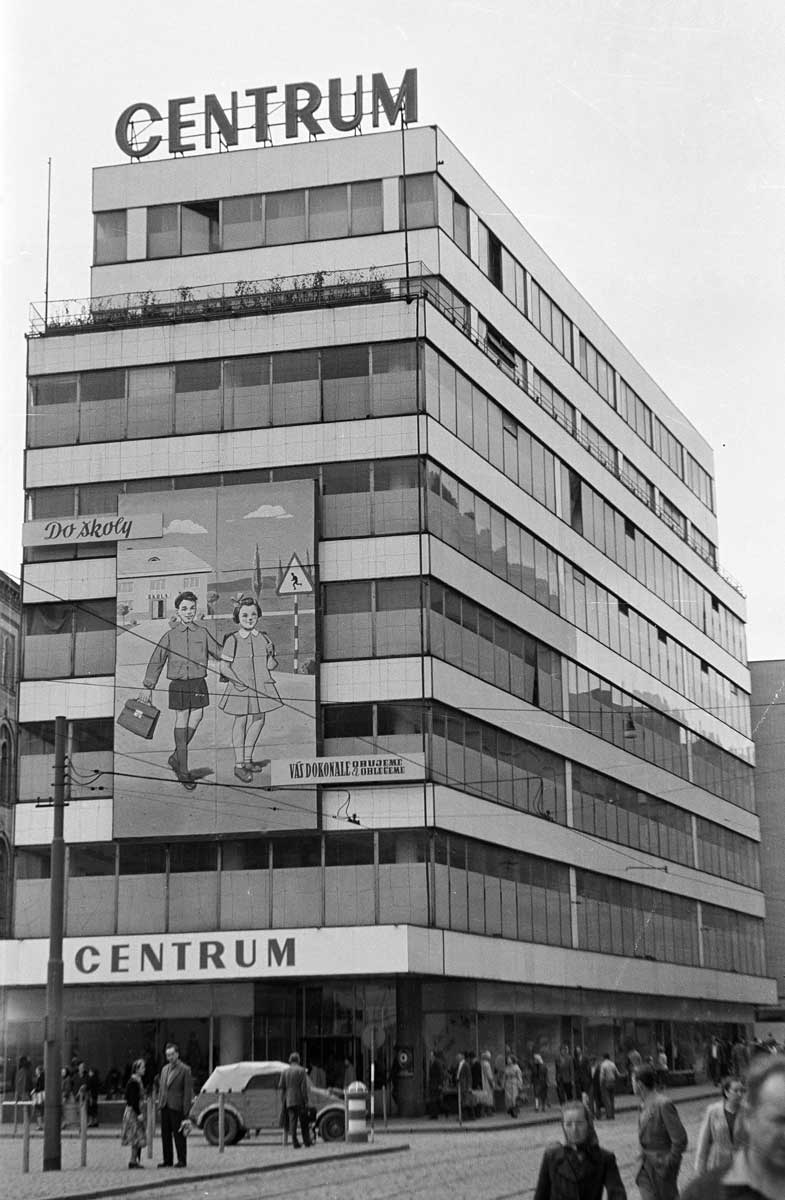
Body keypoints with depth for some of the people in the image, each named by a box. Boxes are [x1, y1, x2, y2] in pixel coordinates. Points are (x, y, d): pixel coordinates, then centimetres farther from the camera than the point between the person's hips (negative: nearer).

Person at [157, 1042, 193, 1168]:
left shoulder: (185, 1069, -4)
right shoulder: (165, 1069, 16)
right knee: (165, 1134, 7)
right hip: (165, 1106, 6)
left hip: (177, 1107, -6)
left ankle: (182, 1160, 3)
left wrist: (186, 1109, -12)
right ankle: (168, 1160, 13)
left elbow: (188, 1090, -7)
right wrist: (160, 1104, 9)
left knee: (178, 1134, -3)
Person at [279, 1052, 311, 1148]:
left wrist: (282, 1102, 9)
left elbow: (281, 1088, 6)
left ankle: (295, 1143, -4)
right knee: (304, 1122, 8)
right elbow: (304, 1087, -10)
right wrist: (306, 1101, -7)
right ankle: (307, 1141, 10)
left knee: (292, 1122, 1)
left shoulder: (284, 1072, 8)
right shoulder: (301, 1070, -4)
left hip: (289, 1101, 3)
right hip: (300, 1101, -3)